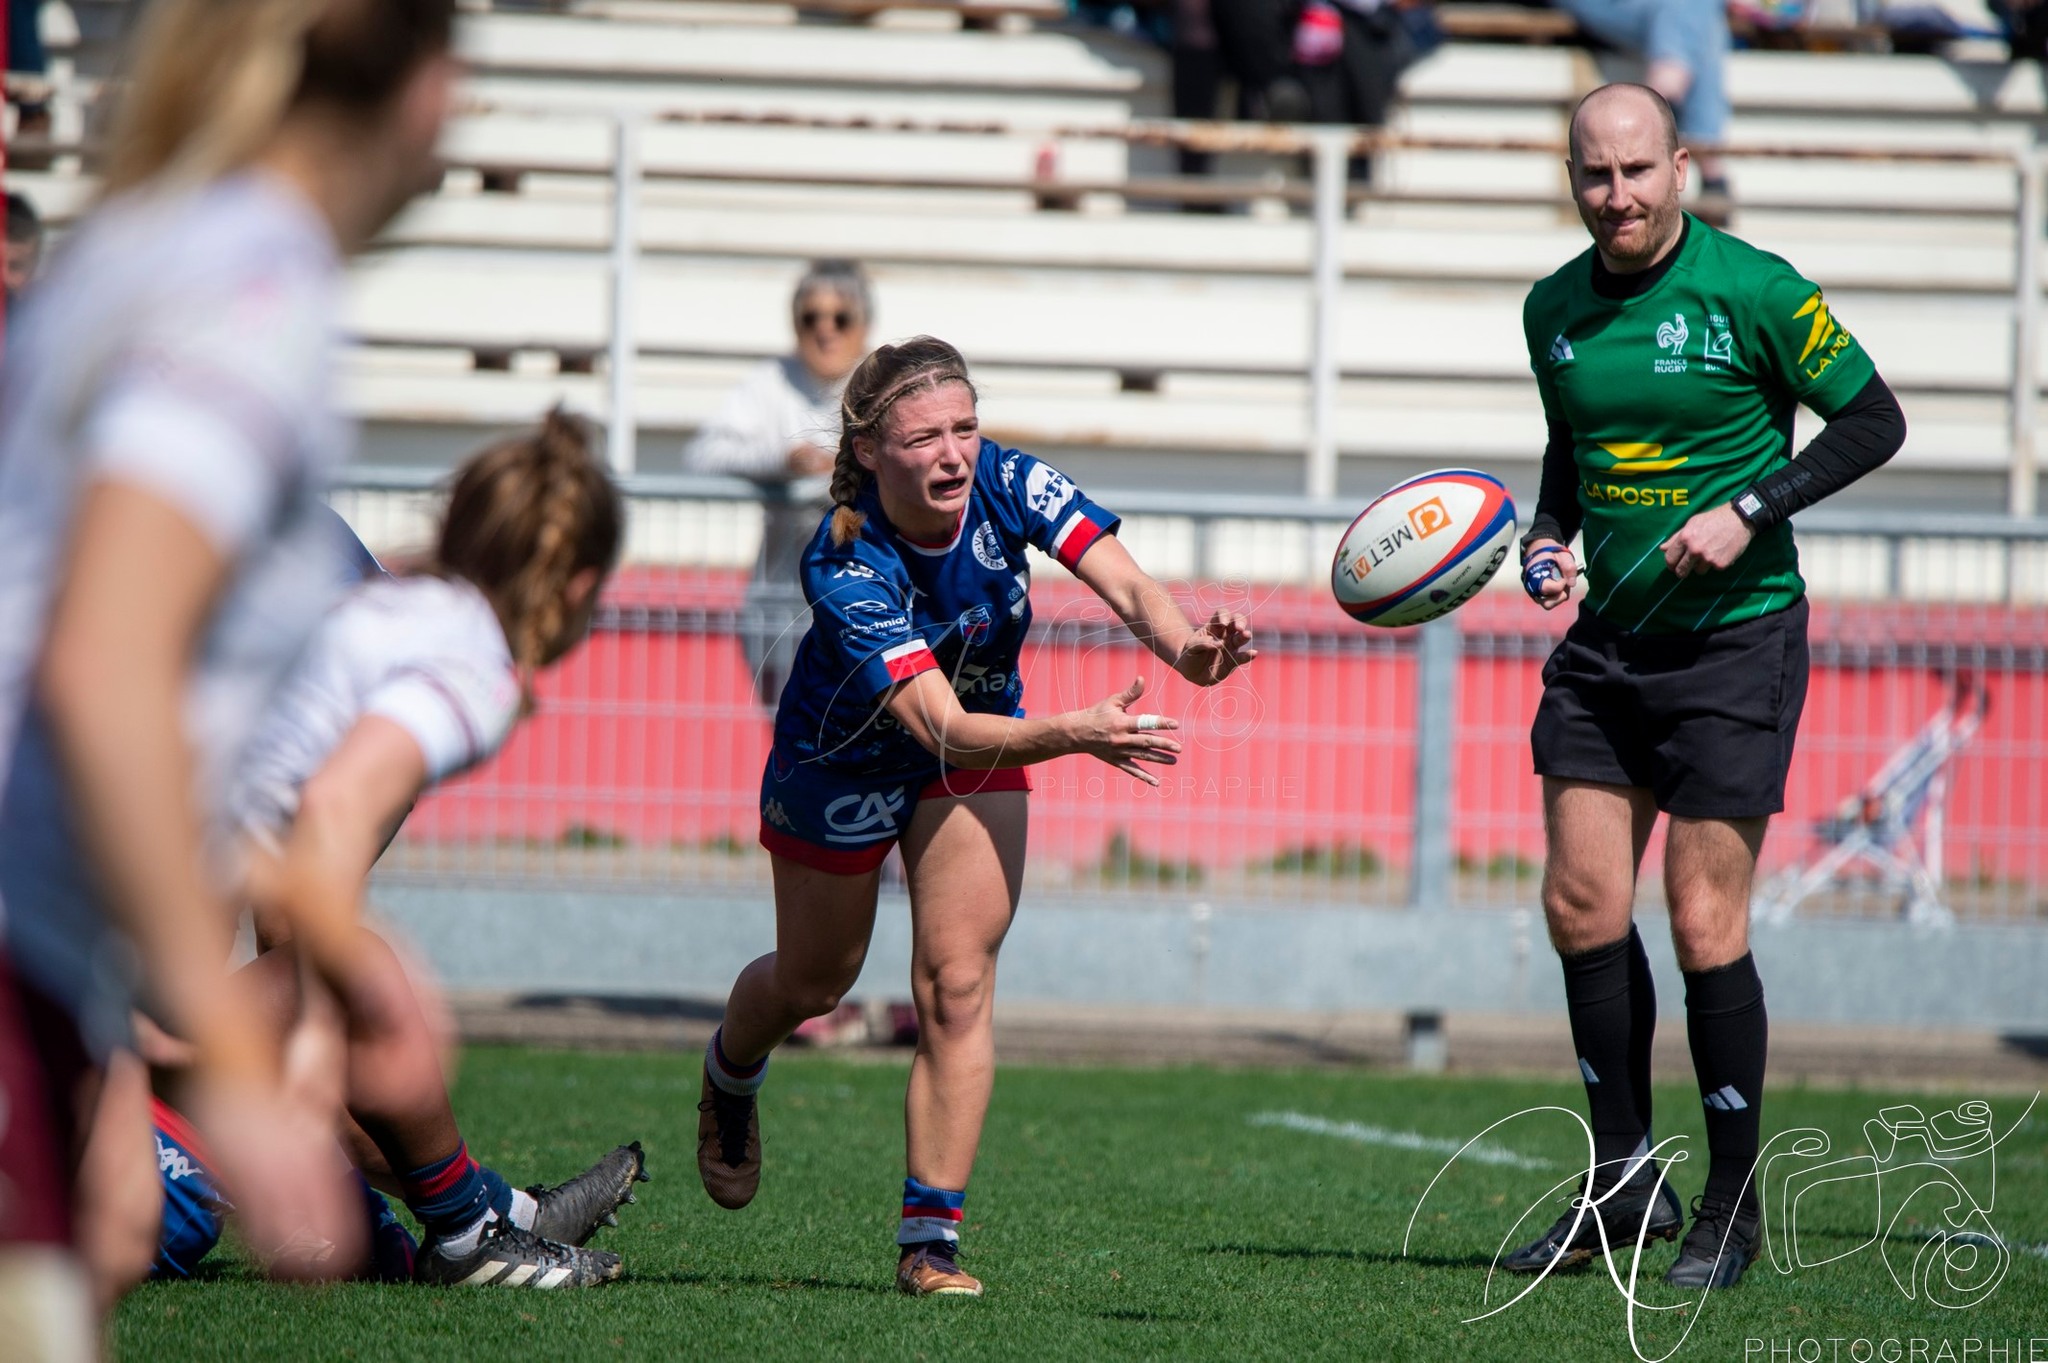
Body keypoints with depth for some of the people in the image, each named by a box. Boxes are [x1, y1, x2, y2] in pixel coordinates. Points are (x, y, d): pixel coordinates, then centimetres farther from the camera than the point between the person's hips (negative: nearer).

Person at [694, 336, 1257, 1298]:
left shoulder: (1008, 485, -27)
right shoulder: (845, 566, -37)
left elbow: (1126, 585, -37)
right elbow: (938, 724, -44)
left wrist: (1188, 647, -59)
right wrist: (1075, 734, -59)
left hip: (982, 739, 2)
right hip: (845, 758, -2)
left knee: (956, 986, -12)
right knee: (812, 983, 18)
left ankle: (930, 1235, -8)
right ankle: (729, 1075, 53)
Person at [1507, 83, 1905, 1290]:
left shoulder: (1753, 290, -11)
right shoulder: (1555, 311, 6)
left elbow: (1873, 422, -6)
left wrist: (1749, 509, -16)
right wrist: (1548, 541, 2)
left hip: (1737, 636, -6)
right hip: (1607, 640, 6)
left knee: (1703, 925, -6)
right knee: (1581, 905, 1)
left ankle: (1733, 1207, 8)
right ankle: (1628, 1183, 14)